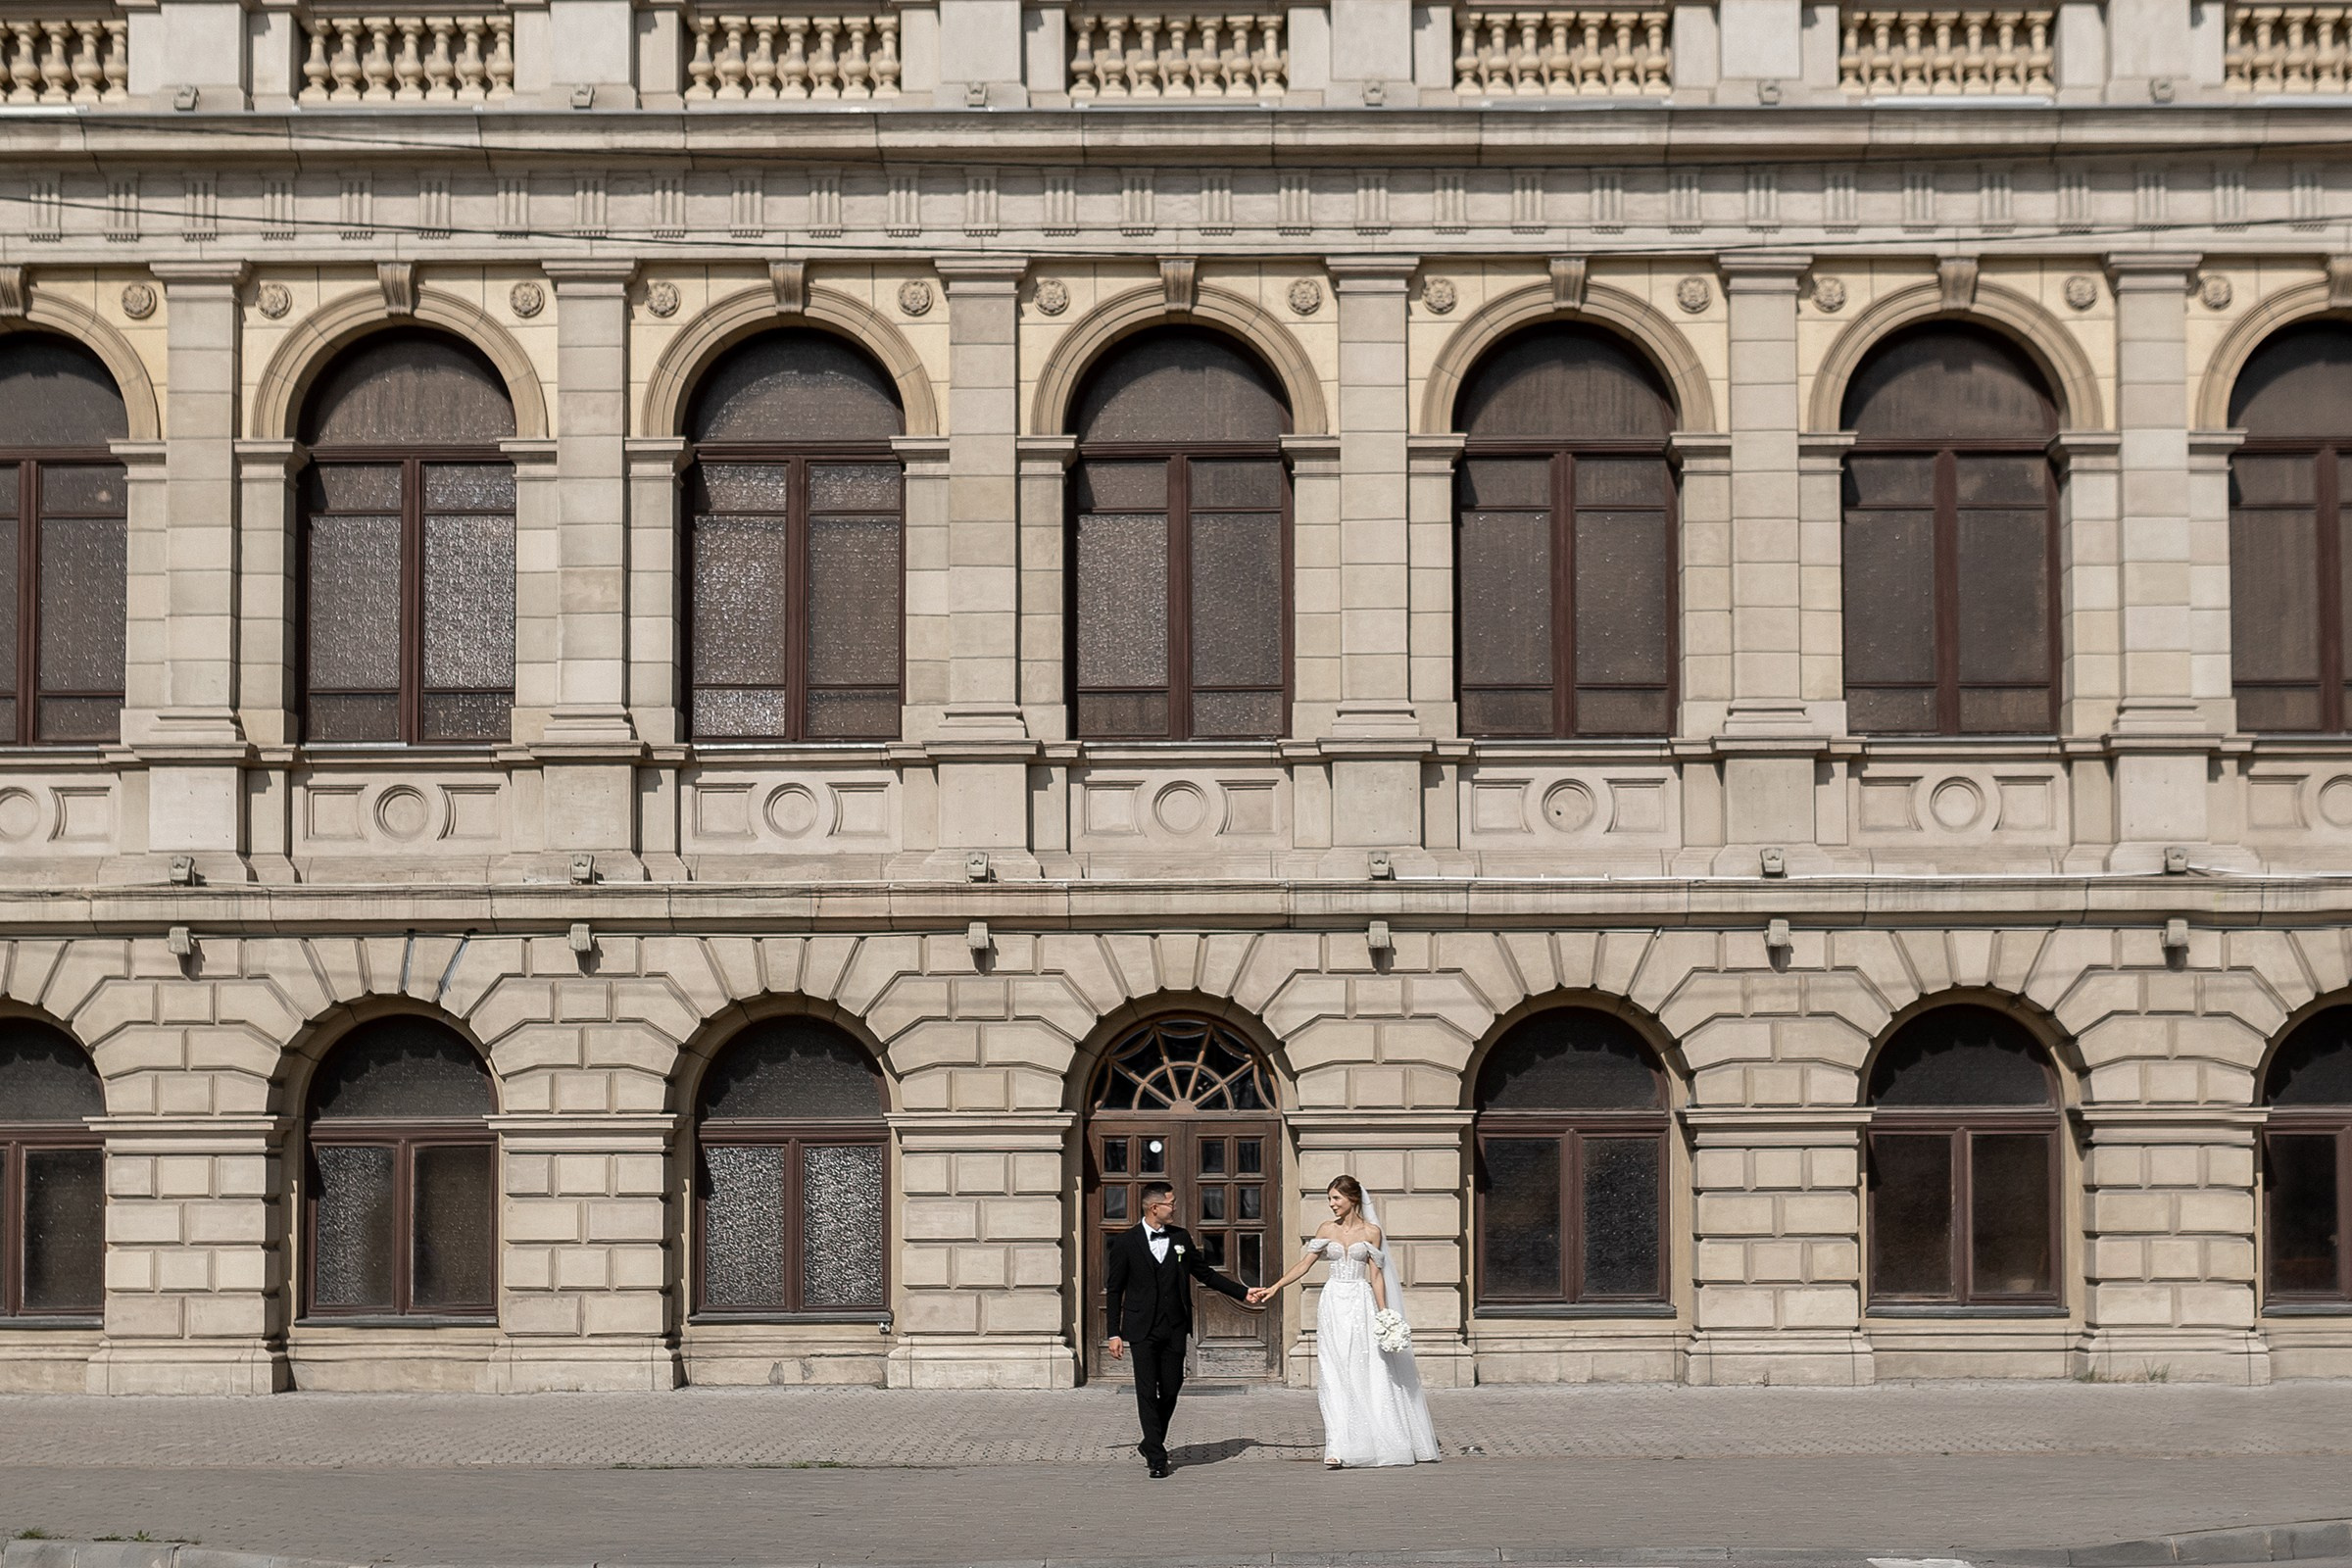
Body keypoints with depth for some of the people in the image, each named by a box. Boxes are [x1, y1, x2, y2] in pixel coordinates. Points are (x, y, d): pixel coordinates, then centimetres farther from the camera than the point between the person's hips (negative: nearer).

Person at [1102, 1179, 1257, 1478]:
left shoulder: (1181, 1238, 8)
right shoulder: (1126, 1242, -2)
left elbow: (1204, 1272, 18)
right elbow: (1114, 1290, 1)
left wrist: (1242, 1293, 16)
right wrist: (1114, 1334, -3)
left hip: (1174, 1329, 3)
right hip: (1143, 1330, -3)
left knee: (1170, 1390, 4)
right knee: (1147, 1393, -5)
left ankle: (1152, 1444, 27)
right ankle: (1157, 1458, 0)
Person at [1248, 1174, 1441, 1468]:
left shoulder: (1371, 1232, 0)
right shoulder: (1326, 1229, 6)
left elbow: (1376, 1276, 0)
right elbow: (1304, 1264, 7)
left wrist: (1384, 1315, -5)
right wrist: (1273, 1288, -1)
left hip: (1362, 1305, -2)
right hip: (1334, 1304, 2)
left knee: (1371, 1376, -1)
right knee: (1334, 1377, -5)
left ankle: (1389, 1442, 11)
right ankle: (1337, 1449, -9)